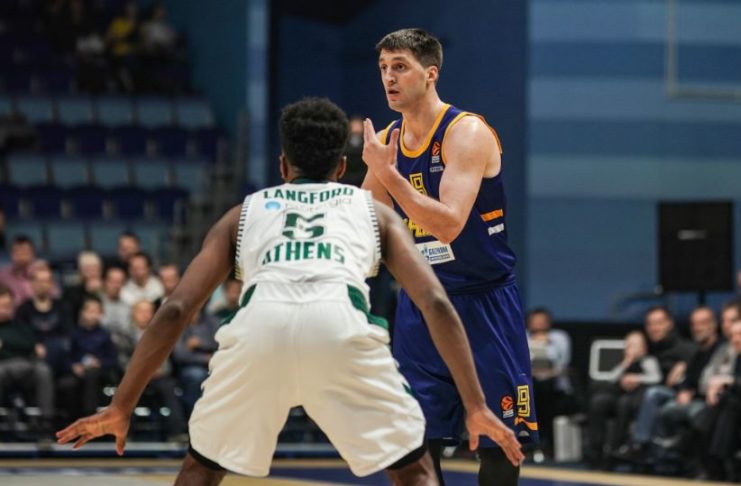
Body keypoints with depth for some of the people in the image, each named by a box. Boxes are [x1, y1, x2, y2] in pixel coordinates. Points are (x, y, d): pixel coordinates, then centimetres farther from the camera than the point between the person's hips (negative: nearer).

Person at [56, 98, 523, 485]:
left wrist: (121, 407, 29)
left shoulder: (245, 212, 35)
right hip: (342, 321, -1)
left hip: (260, 322, 1)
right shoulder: (374, 210, 33)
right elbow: (436, 302, 19)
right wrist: (476, 406, 20)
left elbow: (175, 310, 25)